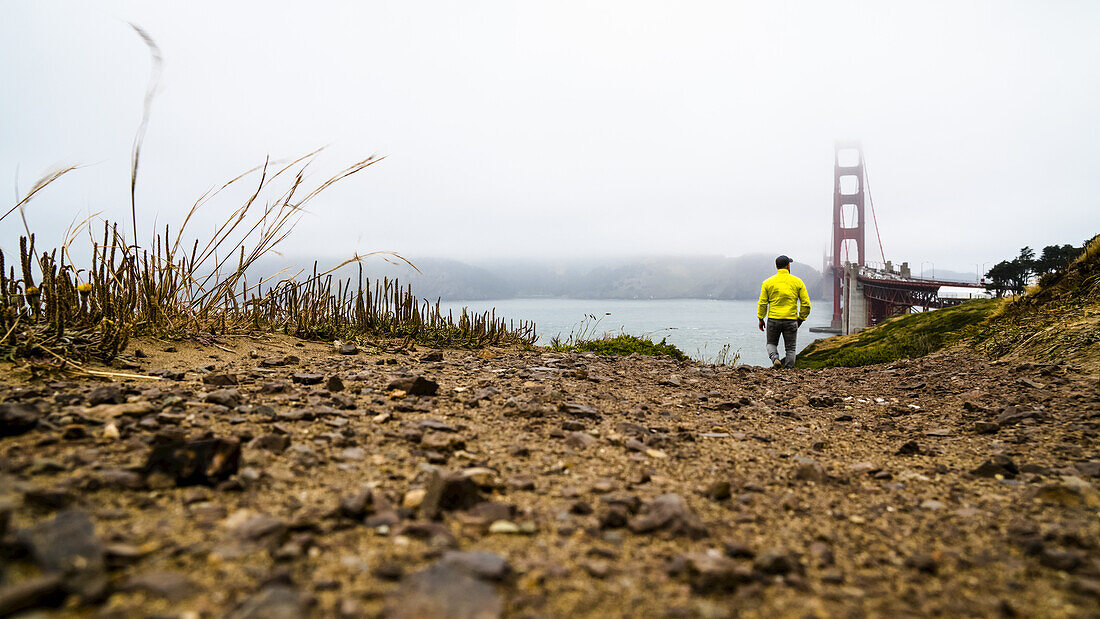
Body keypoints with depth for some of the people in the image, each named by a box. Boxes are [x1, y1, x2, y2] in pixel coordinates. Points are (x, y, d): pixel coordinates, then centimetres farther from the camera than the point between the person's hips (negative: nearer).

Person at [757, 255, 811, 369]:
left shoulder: (768, 282, 0)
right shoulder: (797, 282, 1)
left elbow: (762, 303, -2)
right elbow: (806, 304, 1)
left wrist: (761, 319, 8)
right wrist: (801, 319, 13)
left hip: (773, 319, 0)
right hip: (791, 321, 0)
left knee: (771, 343, 17)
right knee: (790, 348, 9)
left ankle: (775, 358, -10)